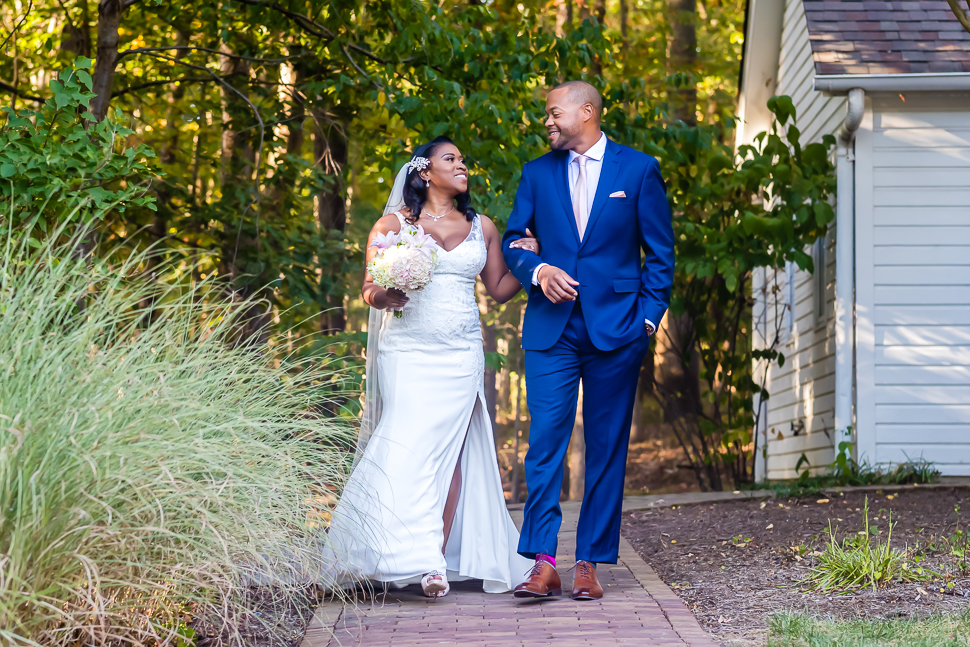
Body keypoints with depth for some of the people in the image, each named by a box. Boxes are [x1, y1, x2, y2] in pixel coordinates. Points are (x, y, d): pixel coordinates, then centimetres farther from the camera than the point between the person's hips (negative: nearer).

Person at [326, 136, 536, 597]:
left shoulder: (482, 228, 15)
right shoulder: (392, 225, 6)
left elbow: (499, 289, 17)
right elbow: (370, 290, 3)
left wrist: (528, 259, 2)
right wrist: (384, 296, -19)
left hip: (461, 355, 2)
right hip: (407, 350, -2)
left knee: (448, 449, -3)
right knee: (410, 447, -13)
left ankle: (442, 556, 0)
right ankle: (421, 560, -13)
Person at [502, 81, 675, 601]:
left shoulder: (638, 170, 4)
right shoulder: (537, 173, 11)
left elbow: (660, 252, 5)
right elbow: (513, 240, 13)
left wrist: (648, 318, -3)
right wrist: (537, 270, -8)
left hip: (615, 328, -1)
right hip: (551, 328, 2)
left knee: (606, 448, 2)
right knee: (545, 441, -7)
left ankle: (590, 564, 8)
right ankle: (542, 564, -7)